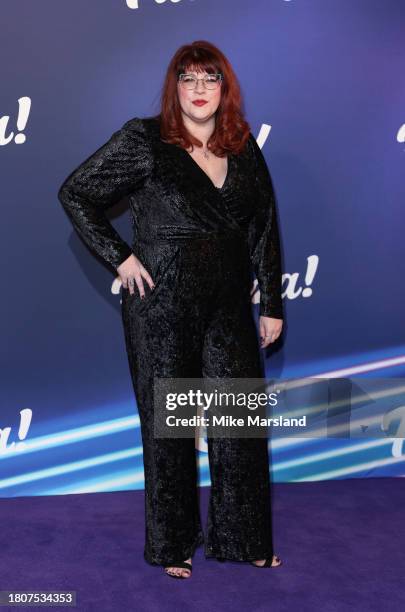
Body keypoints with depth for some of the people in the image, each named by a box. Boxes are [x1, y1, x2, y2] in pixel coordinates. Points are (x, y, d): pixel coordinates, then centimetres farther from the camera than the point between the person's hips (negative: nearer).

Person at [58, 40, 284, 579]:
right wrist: (119, 257, -8)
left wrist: (273, 305, 7)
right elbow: (75, 194, -1)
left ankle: (243, 540, 27)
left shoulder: (244, 149, 7)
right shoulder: (143, 141, -5)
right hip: (162, 304, -4)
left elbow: (264, 230, 9)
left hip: (229, 306, 4)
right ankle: (172, 545, 25)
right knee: (167, 424, 7)